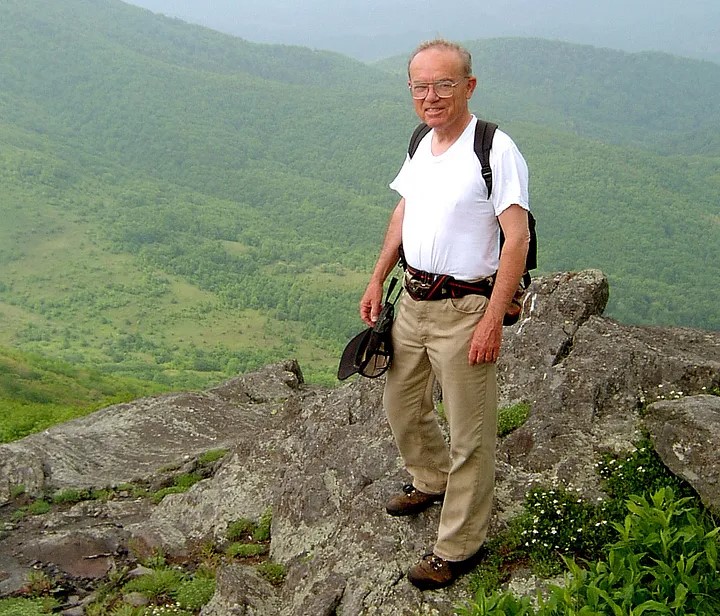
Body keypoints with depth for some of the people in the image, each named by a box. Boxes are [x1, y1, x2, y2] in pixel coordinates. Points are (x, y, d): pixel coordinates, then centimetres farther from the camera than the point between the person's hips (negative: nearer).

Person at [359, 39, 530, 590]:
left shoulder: (495, 149, -16)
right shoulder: (421, 145, 9)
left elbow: (517, 238, -19)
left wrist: (493, 320, -23)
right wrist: (377, 281, 16)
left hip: (464, 311, -8)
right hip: (413, 302, 8)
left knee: (470, 435, 3)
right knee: (401, 406, 23)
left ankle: (460, 546, 19)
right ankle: (433, 481, 50)